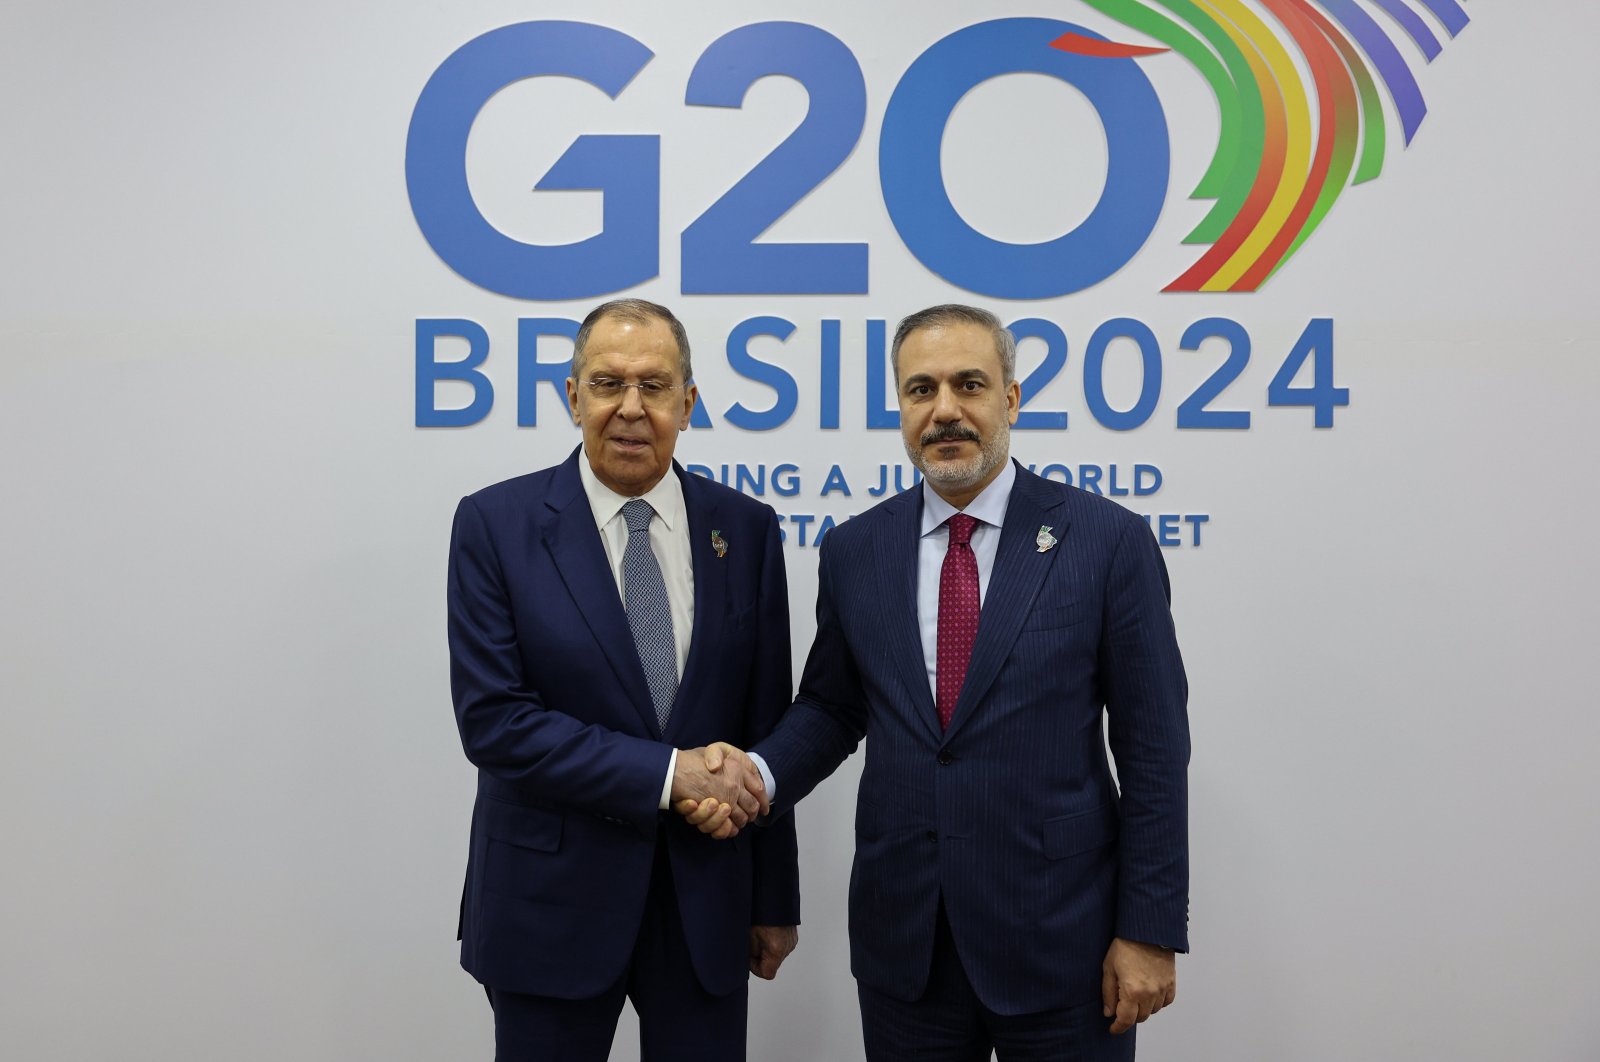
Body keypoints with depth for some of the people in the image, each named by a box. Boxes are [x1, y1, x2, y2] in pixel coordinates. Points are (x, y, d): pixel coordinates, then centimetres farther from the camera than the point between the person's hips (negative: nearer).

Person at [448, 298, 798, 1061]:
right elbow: (492, 719, -13)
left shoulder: (745, 530, 0)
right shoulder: (496, 524, -7)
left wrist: (775, 898, 7)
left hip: (707, 895, 2)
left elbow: (767, 727, 3)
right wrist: (666, 773, -18)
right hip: (551, 898, -2)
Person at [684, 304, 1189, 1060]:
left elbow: (1154, 748, -5)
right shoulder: (852, 551, 3)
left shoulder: (1106, 541, -7)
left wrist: (1150, 930, -6)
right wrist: (760, 773, -7)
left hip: (1059, 942, -2)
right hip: (902, 944, 3)